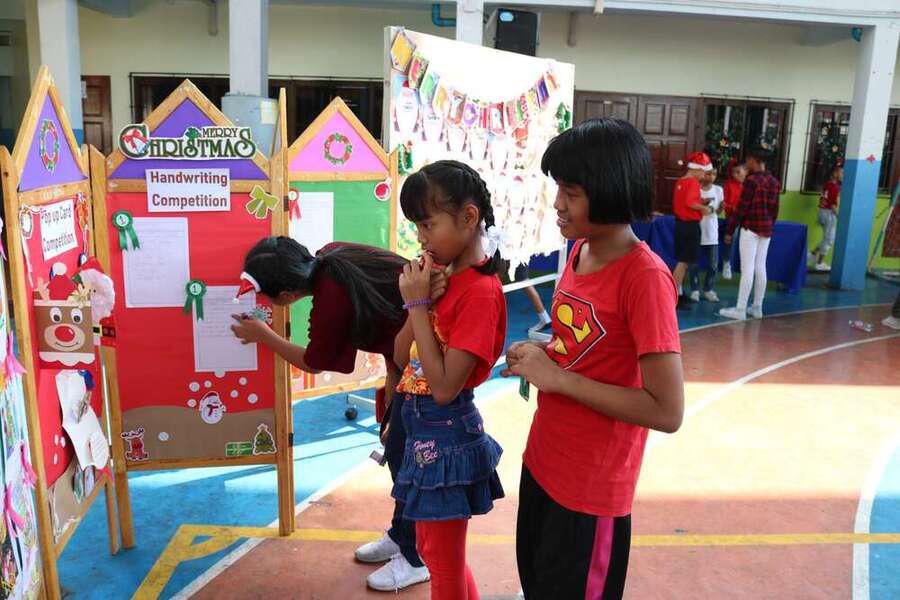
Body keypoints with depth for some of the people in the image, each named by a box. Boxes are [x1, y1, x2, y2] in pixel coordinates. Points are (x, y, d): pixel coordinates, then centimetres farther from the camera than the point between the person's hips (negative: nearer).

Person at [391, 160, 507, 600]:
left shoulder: (480, 291, -22)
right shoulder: (443, 274, 3)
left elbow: (444, 387, -25)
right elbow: (401, 357, 5)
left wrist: (418, 304, -22)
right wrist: (420, 297, -9)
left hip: (445, 435, -9)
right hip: (425, 429, 9)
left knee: (444, 563, 12)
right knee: (433, 548, 25)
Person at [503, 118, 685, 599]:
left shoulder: (644, 276, -24)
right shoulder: (579, 250, 1)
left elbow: (667, 412, -25)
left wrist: (558, 377, -23)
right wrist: (541, 357, -4)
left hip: (590, 487, -8)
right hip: (542, 460, 8)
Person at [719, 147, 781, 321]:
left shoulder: (751, 180, -13)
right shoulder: (774, 181, 9)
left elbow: (741, 208, -14)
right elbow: (775, 209, 12)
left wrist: (730, 230, -9)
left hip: (750, 228, -7)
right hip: (767, 230, 7)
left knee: (747, 269, -6)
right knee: (760, 268, 10)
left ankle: (740, 309, -4)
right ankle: (757, 307, 16)